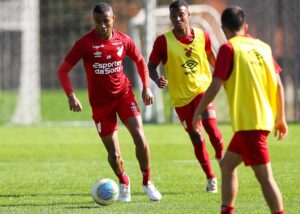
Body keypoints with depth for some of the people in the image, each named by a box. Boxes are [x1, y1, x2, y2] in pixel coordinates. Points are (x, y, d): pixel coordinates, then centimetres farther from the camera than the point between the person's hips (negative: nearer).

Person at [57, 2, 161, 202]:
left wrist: (146, 87, 6)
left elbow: (140, 61, 15)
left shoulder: (123, 40, -4)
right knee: (114, 153, -1)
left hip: (124, 94, 1)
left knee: (140, 137, -17)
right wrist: (71, 95, -21)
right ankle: (124, 184, 29)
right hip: (100, 102, -1)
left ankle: (147, 182, 4)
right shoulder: (85, 43, -13)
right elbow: (63, 70, -9)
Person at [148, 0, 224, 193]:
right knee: (196, 138, 4)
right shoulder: (164, 41, -11)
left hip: (202, 88, 0)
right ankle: (210, 178, 19)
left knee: (210, 125, -23)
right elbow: (151, 65, -5)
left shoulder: (202, 36, -3)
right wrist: (157, 80, -26)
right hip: (181, 96, 0)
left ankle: (220, 156, 7)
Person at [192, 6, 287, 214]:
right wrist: (281, 117, 19)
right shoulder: (263, 47, 11)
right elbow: (278, 85, 11)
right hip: (265, 118, 7)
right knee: (227, 164, 19)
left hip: (248, 122, -7)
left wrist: (198, 112, 2)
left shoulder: (229, 48, -7)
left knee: (264, 176, -10)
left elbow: (215, 86, -10)